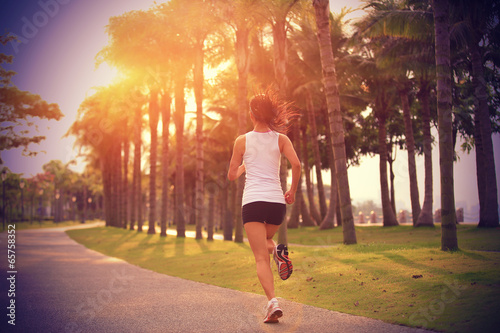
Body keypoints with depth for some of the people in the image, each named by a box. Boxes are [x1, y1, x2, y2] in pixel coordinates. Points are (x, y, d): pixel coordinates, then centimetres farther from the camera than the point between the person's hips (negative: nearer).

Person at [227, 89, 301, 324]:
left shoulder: (242, 141, 5)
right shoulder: (281, 139, 8)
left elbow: (232, 175, 10)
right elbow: (296, 164, -7)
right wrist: (292, 191, 6)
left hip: (252, 201, -2)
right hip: (276, 201, 3)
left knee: (261, 258, -3)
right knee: (263, 240, 31)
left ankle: (272, 302, -22)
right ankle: (278, 252, -3)